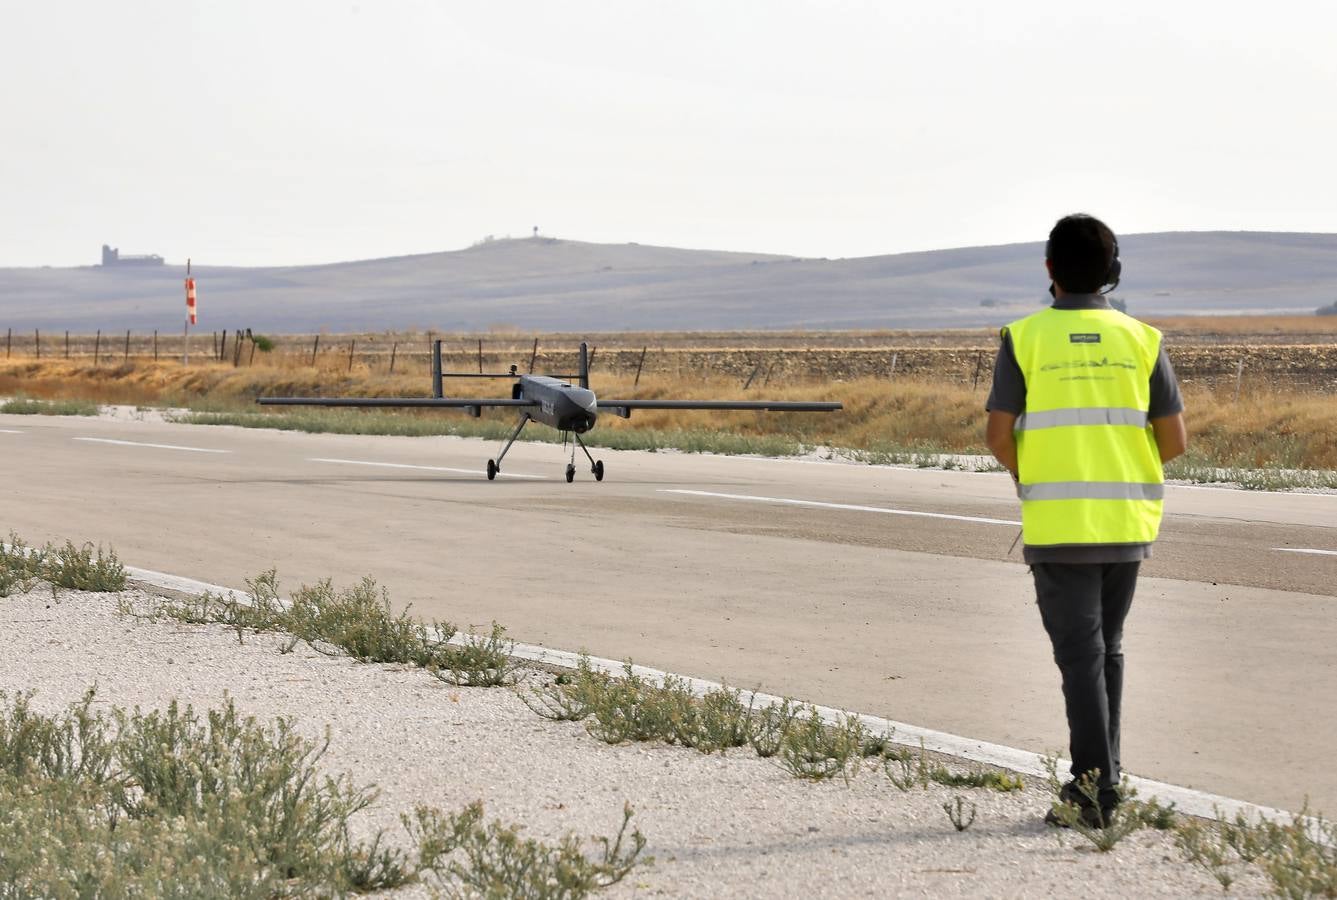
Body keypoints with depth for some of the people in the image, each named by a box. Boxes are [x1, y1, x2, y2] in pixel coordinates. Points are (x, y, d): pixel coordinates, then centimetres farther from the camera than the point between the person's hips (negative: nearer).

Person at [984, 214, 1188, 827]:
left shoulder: (1024, 339, -5)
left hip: (1055, 524, -3)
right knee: (1106, 649, 17)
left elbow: (999, 435, -7)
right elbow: (1174, 441, 0)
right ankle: (1101, 779, 22)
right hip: (1126, 521, 3)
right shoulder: (1141, 340, 1)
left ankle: (1094, 787, -9)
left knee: (1080, 655, 0)